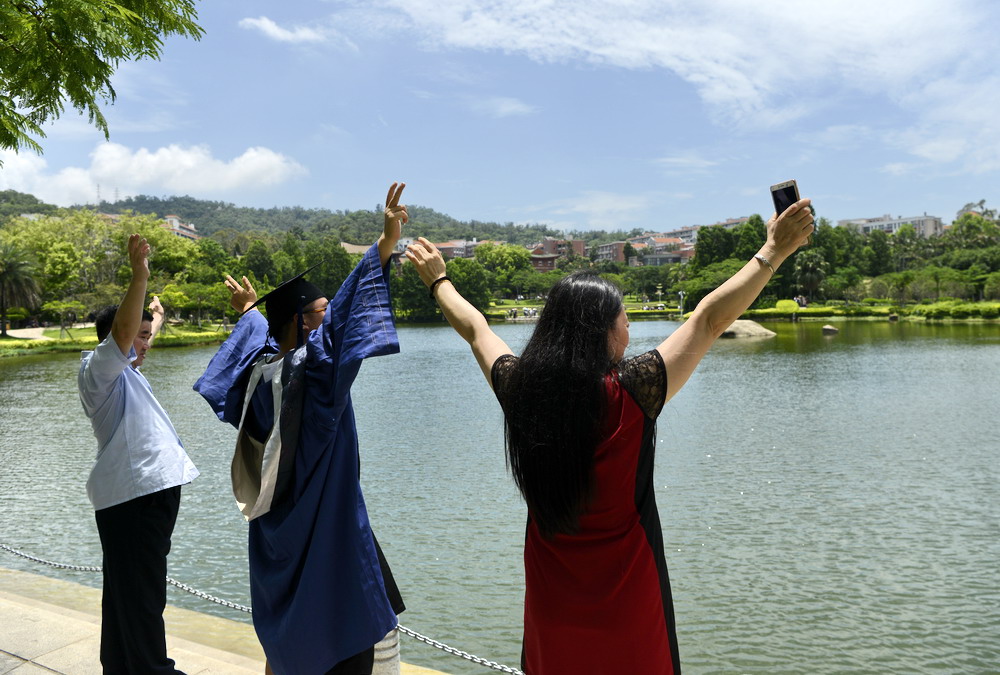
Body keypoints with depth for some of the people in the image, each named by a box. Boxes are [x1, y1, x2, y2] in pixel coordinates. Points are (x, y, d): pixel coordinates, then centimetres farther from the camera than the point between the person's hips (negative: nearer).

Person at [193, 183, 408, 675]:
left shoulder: (261, 367, 4)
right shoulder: (314, 367, -19)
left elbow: (261, 335, 26)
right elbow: (344, 315, -33)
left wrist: (249, 311, 47)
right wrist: (386, 241, -36)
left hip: (277, 528, 9)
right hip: (327, 529, -8)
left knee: (286, 632, 22)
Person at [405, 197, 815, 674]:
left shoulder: (517, 388, -10)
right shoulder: (632, 391, -21)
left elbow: (475, 329, 7)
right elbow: (708, 319, -15)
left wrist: (438, 280, 25)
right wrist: (773, 251, -6)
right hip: (626, 594, -3)